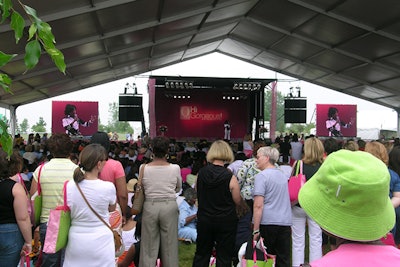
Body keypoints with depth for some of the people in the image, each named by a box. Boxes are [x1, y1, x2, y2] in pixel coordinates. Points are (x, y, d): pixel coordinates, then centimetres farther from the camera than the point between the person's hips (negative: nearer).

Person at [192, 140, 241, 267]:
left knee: (201, 254, 18)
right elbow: (237, 201, -7)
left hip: (204, 219, 3)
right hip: (226, 221, -3)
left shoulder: (201, 173, -7)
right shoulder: (230, 177, -17)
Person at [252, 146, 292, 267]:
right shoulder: (283, 175, 16)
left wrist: (256, 230, -13)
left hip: (268, 222, -6)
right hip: (285, 222, 6)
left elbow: (258, 205, -14)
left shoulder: (262, 176, -7)